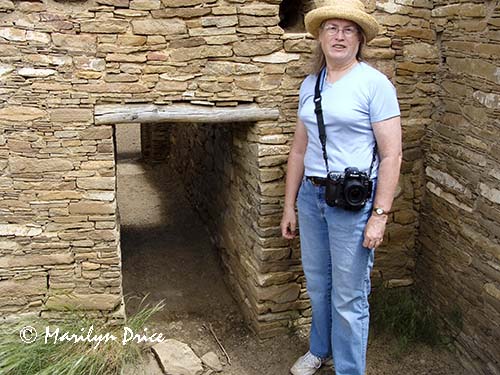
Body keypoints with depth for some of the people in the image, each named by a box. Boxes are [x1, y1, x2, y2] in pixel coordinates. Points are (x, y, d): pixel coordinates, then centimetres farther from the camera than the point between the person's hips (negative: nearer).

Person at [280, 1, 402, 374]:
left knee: (348, 296, 4)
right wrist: (289, 207, 13)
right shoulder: (309, 85, 9)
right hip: (311, 195, 6)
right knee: (318, 284, 20)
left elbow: (391, 154, -12)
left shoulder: (375, 83, -9)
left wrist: (380, 215, -16)